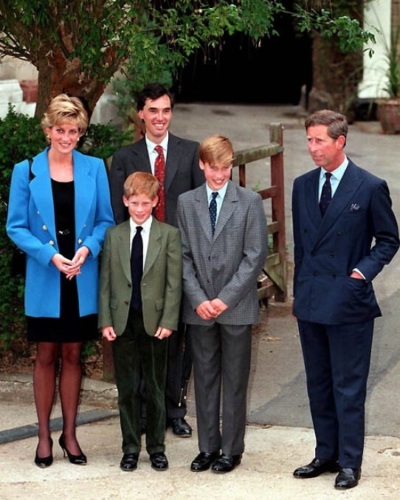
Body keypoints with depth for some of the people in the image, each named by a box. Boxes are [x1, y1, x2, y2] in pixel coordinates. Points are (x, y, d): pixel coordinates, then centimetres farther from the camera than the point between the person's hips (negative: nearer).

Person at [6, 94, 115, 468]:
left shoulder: (95, 169, 1)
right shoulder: (26, 171, -3)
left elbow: (106, 220, 5)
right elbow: (15, 227, -3)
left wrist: (87, 248, -14)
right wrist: (50, 256, -16)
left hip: (83, 280, 1)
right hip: (44, 281, -1)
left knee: (72, 355, 10)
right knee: (46, 357, 7)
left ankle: (69, 433, 20)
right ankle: (44, 436, 17)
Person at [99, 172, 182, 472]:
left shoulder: (169, 235, 0)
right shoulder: (114, 236, 6)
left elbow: (174, 282, -3)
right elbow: (106, 281, 6)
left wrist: (168, 321, -10)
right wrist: (105, 321, -2)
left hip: (155, 323, -2)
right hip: (123, 323, 2)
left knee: (156, 388, 7)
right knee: (127, 388, 7)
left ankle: (156, 447, 17)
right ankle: (131, 448, 15)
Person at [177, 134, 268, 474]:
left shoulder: (250, 202, -1)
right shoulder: (186, 203, 6)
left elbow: (255, 255, -6)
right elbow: (183, 255, 4)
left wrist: (226, 298, -12)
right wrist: (198, 299, -8)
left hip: (236, 306, -2)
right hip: (199, 308, 2)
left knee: (235, 380, 4)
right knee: (204, 378, 8)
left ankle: (231, 449, 12)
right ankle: (208, 446, 17)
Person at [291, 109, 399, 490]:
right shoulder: (302, 186, 8)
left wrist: (364, 271, -13)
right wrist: (299, 292, 14)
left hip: (349, 303, -5)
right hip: (310, 302, 5)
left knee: (348, 387, 0)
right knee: (318, 384, 13)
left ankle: (349, 462, 9)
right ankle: (326, 454, 24)